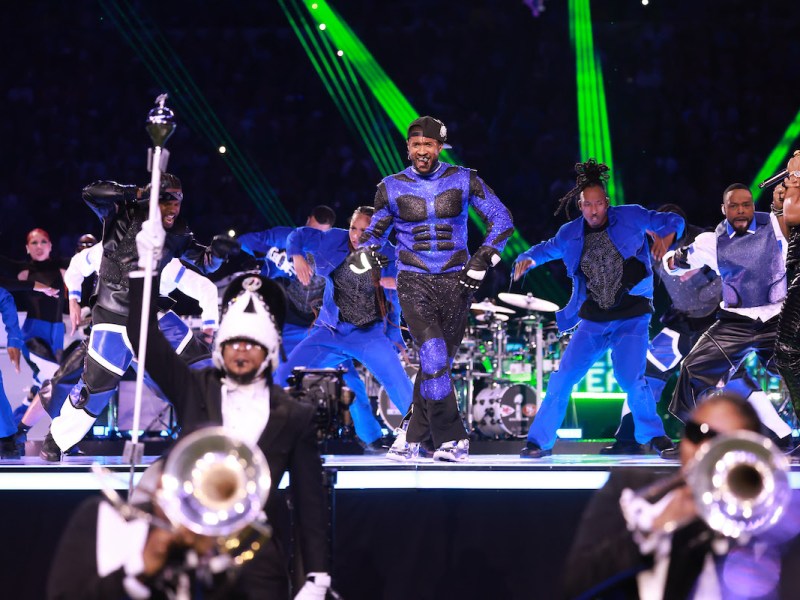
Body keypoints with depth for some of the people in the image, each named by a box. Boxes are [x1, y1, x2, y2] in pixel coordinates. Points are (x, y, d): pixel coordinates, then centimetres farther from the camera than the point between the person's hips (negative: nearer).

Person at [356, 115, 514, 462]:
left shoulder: (464, 181, 1)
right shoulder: (391, 188, 3)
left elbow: (502, 220, 6)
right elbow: (376, 230, 16)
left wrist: (484, 258, -5)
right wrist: (366, 251, -5)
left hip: (456, 281, 1)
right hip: (414, 282, -1)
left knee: (439, 362, 4)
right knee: (434, 357, -20)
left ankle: (412, 438, 18)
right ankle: (451, 438, -11)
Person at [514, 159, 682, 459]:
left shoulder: (631, 217, -2)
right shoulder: (570, 234, 7)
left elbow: (672, 221, 2)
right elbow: (546, 249, 24)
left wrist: (666, 236, -21)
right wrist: (526, 259, 2)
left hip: (631, 319, -3)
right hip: (593, 321, 3)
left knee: (631, 379, -16)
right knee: (563, 376, -4)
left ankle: (655, 436, 5)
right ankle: (540, 440, 6)